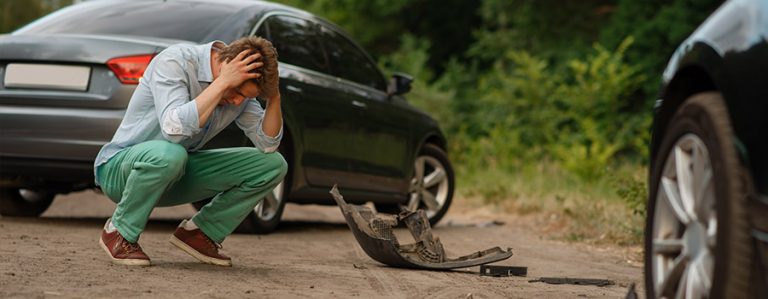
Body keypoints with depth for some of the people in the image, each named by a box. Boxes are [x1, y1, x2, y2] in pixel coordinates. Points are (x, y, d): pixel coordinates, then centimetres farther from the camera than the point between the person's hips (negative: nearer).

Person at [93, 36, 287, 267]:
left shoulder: (239, 87, -5)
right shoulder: (174, 62, -25)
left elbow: (267, 145, -3)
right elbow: (174, 129, -39)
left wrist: (274, 97, -18)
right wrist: (223, 82, -36)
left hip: (177, 174, 6)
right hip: (120, 168, -6)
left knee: (274, 165, -6)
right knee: (168, 154, -43)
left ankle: (199, 232, 3)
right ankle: (119, 232, -16)